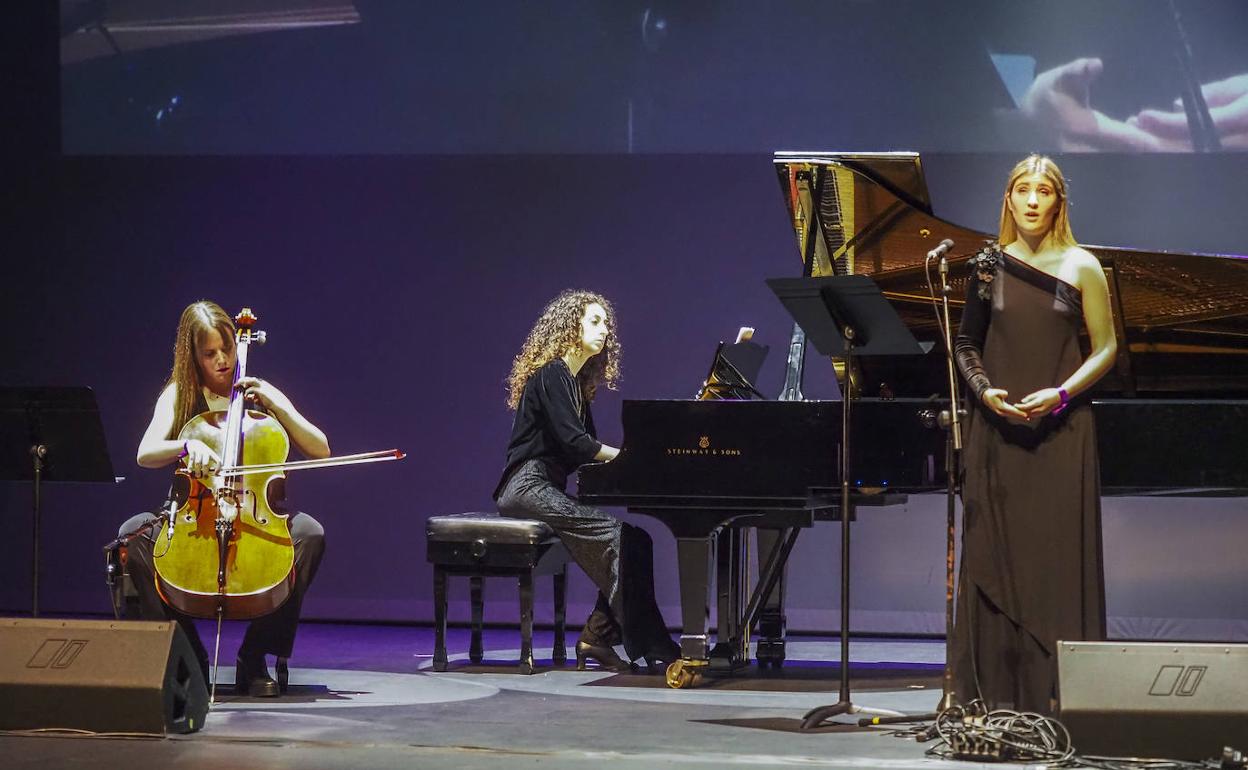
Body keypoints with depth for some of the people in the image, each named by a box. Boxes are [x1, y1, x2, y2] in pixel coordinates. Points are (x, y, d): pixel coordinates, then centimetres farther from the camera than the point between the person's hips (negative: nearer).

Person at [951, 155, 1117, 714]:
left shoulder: (1080, 268, 2)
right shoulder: (990, 266, 7)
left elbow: (1105, 348, 2)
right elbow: (966, 345, 12)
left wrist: (1061, 394, -13)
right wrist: (985, 391, -7)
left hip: (1060, 429, -2)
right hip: (998, 429, 2)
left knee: (1059, 552, -5)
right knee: (997, 554, 0)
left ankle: (1060, 690, -3)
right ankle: (999, 693, 2)